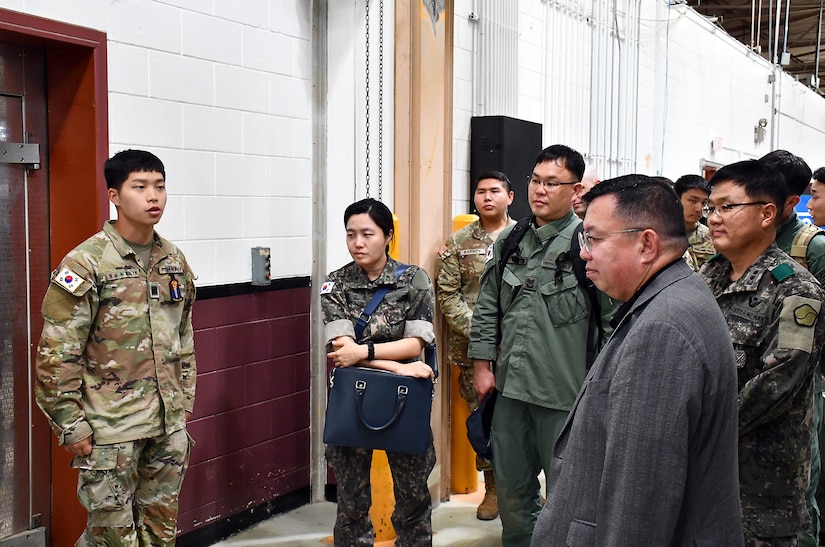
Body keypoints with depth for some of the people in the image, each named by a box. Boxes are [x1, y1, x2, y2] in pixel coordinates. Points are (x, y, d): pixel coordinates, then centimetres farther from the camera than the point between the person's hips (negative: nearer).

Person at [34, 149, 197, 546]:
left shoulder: (175, 261, 7)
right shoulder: (86, 263, -12)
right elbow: (56, 354, -12)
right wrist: (71, 426, -12)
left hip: (170, 425, 6)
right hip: (110, 429, -6)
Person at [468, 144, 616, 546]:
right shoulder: (508, 241, 8)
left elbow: (613, 321, -11)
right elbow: (487, 308, 14)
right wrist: (483, 366, 10)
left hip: (565, 394, -6)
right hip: (511, 389, 6)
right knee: (511, 489, 19)